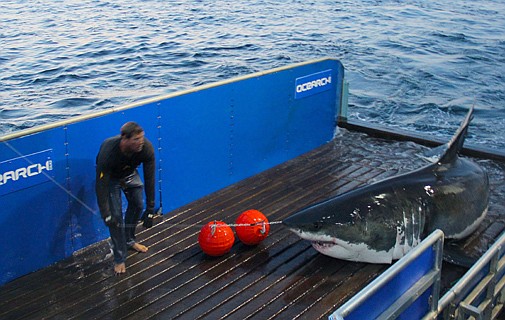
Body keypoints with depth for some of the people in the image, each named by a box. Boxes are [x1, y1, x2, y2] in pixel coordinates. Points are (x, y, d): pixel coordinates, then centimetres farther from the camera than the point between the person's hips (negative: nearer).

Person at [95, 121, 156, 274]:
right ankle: (119, 259, 4)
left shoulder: (146, 148, -34)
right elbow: (101, 185, -35)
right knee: (115, 215, -9)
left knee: (138, 205, 11)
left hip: (130, 173, 4)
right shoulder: (108, 151, -43)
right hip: (111, 177, -4)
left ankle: (129, 241, 37)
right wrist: (106, 215, -36)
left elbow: (149, 179, -25)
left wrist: (150, 209, -22)